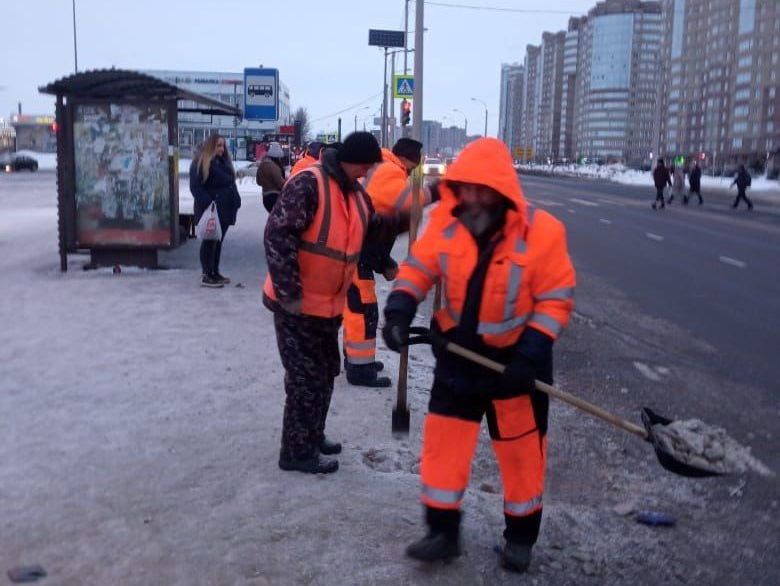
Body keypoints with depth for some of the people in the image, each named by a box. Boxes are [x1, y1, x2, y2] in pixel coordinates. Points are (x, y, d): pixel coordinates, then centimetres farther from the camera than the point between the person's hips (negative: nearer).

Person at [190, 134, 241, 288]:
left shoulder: (224, 162, 17)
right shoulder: (201, 163, -9)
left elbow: (230, 183, 22)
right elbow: (196, 187, -16)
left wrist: (235, 201, 11)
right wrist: (208, 204, -23)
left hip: (224, 209, 8)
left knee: (218, 241, 12)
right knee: (209, 241, -5)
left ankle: (215, 272, 20)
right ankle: (206, 275, -2)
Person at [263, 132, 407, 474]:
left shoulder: (355, 193, 8)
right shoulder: (308, 184, -21)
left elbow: (374, 229, 22)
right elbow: (278, 235, -26)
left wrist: (407, 218, 7)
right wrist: (289, 292, -27)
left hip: (328, 304, 9)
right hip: (296, 305, -9)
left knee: (325, 373, 20)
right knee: (306, 377, -2)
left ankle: (312, 437, 36)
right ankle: (297, 452, 11)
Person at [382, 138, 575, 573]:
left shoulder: (542, 232, -20)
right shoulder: (446, 223, -10)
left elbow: (557, 299, -15)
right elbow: (419, 268, 0)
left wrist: (531, 352, -24)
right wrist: (401, 307, -18)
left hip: (515, 358, -2)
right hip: (458, 354, 3)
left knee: (521, 449, 12)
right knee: (443, 440, 6)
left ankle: (521, 536, 31)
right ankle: (444, 532, 23)